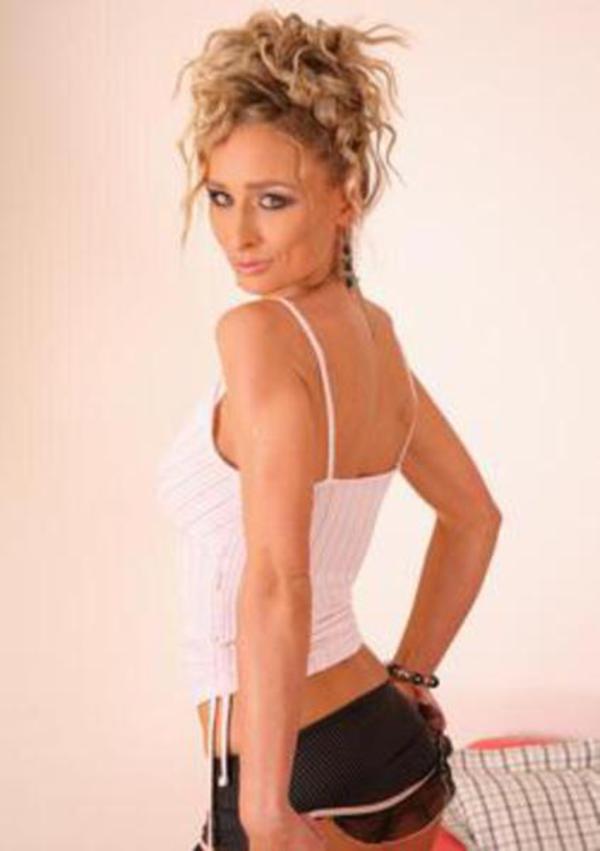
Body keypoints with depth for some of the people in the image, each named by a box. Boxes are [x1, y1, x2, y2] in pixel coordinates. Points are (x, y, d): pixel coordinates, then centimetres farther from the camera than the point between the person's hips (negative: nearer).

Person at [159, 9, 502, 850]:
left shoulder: (260, 332, -19)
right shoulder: (372, 329, 5)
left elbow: (276, 582, -31)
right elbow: (474, 516, 18)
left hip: (306, 782, -8)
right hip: (394, 747, 8)